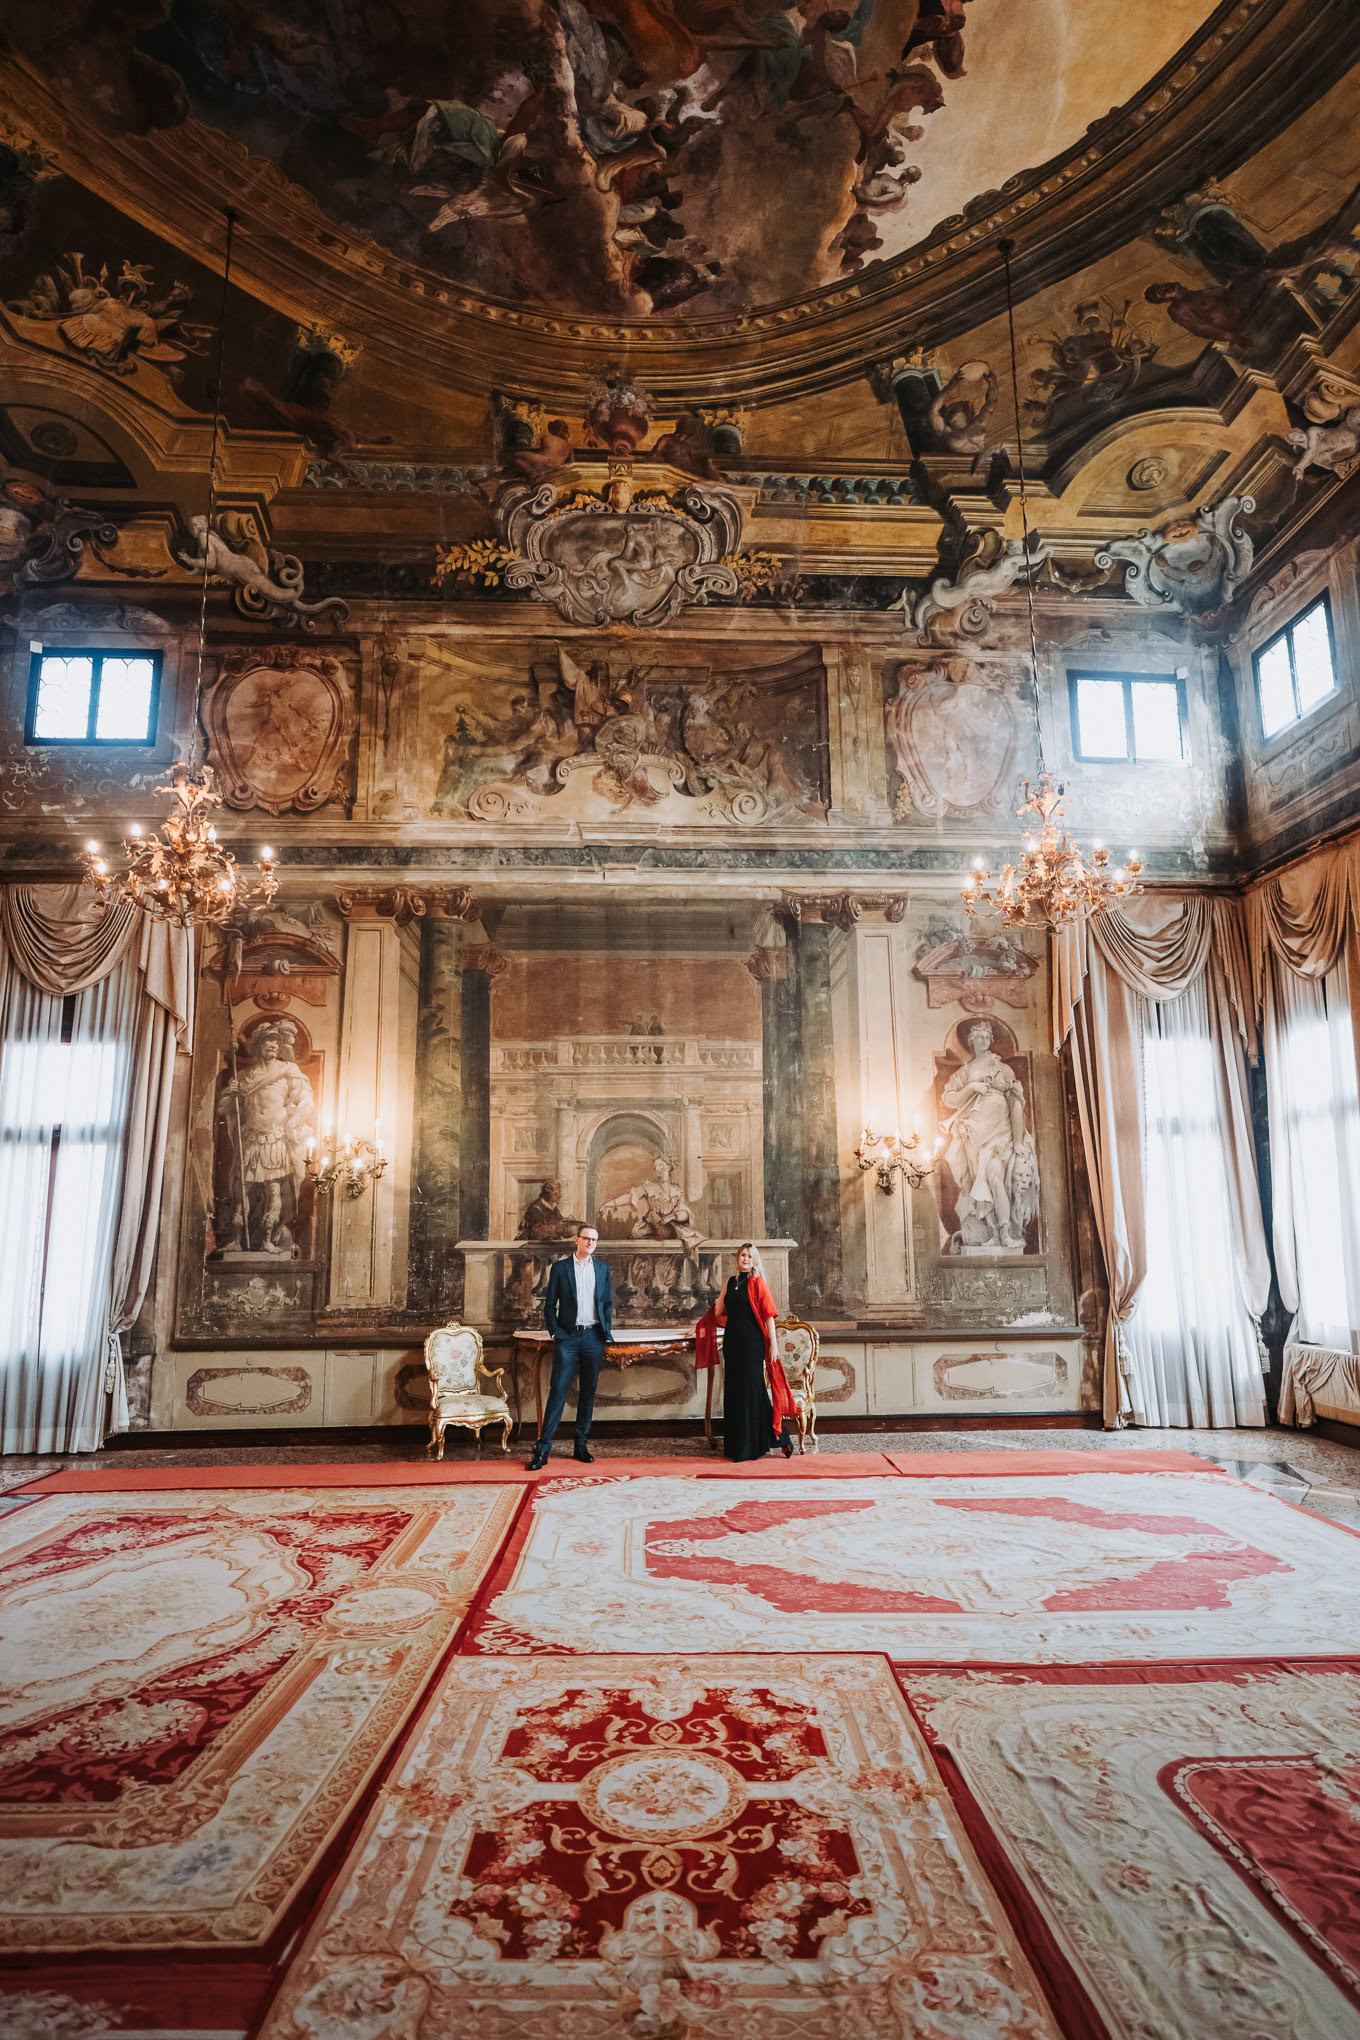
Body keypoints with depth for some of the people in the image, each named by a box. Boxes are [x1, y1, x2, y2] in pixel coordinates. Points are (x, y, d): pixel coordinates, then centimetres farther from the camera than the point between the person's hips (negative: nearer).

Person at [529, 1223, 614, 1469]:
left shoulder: (602, 1269, 10)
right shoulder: (560, 1267, 2)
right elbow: (549, 1305, 3)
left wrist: (606, 1330, 6)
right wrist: (555, 1333, -5)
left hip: (593, 1338, 3)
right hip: (568, 1338, -3)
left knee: (588, 1392, 8)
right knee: (558, 1391, -6)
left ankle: (581, 1445, 18)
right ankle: (543, 1449, -2)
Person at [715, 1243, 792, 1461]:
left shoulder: (757, 1282, -5)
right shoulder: (731, 1282, 12)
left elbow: (769, 1314, -10)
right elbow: (719, 1313, 22)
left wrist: (773, 1343, -15)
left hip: (751, 1342, -6)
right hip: (732, 1341, 6)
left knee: (751, 1389, -3)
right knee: (733, 1390, 9)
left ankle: (755, 1446, 6)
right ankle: (737, 1445, 19)